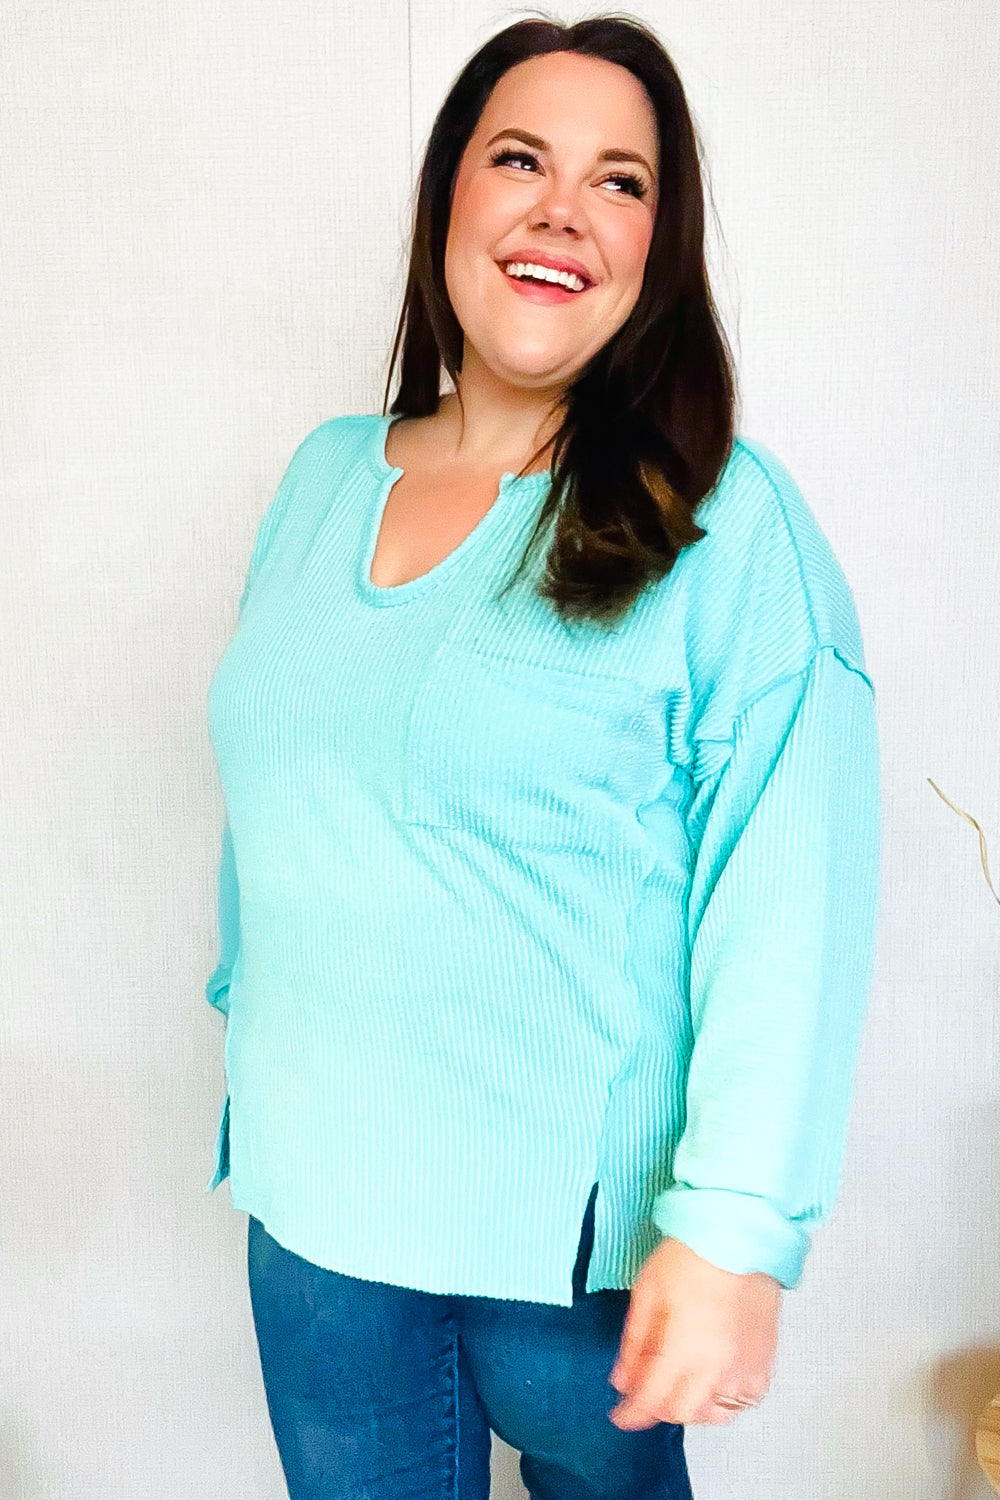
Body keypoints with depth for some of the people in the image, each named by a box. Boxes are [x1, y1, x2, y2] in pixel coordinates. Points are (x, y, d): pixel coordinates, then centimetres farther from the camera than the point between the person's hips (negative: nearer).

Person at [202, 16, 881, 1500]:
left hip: (582, 1213, -3)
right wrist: (250, 1015, 18)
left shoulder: (729, 521, -13)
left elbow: (789, 898, -18)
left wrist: (736, 1226, -21)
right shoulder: (325, 475, 4)